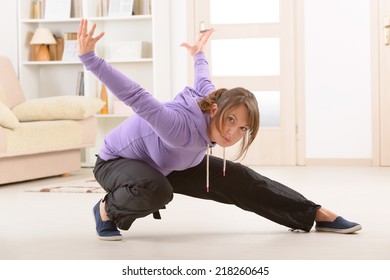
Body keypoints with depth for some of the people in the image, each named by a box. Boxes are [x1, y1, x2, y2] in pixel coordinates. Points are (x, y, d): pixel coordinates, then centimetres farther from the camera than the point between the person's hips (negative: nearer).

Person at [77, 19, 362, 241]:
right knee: (156, 190, -43)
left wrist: (198, 55, 26)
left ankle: (318, 215, 5)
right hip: (116, 160, -7)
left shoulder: (212, 99, -19)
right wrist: (89, 57, -51)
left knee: (236, 179, -3)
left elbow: (202, 81, 4)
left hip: (166, 165, 7)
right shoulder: (181, 127, -43)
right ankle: (108, 209, -10)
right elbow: (135, 96, -48)